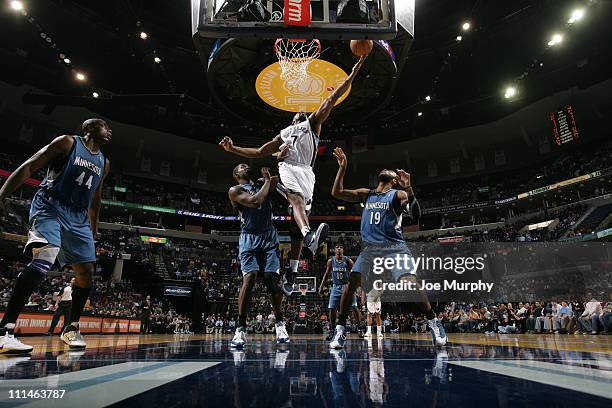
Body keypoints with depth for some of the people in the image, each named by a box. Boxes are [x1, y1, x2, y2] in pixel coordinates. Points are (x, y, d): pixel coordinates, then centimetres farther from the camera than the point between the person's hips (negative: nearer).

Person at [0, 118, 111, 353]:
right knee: (44, 260, -28)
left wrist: (93, 231, 22)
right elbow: (28, 167, -5)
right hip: (50, 207, -6)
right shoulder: (67, 142, -1)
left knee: (86, 272, 2)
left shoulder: (103, 162, 16)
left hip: (78, 216, 7)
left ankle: (71, 329, 17)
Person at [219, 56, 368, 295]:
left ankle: (291, 273, -12)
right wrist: (233, 149, 25)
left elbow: (332, 99, 16)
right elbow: (259, 152, 34)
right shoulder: (283, 134, 34)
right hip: (286, 168, 1)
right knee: (297, 198, -34)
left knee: (296, 223, -11)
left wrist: (356, 69, 9)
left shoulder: (313, 123, 25)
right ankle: (310, 237, -61)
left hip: (305, 172, -1)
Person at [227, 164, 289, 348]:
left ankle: (280, 324, 10)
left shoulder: (262, 183, 18)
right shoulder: (235, 190, 3)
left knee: (273, 279, -3)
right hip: (249, 238, -3)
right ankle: (241, 330, -8)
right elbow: (255, 201, -13)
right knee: (249, 279, -16)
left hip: (269, 236, 3)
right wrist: (267, 182, -3)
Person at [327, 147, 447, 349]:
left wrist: (409, 190, -29)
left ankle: (433, 322, 0)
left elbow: (415, 216, -14)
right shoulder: (366, 194, 15)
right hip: (369, 247, 3)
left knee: (411, 282, -19)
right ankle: (340, 328, 1)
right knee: (352, 283, -10)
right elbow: (337, 193, 10)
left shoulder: (398, 194, 2)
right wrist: (342, 167, 2)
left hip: (394, 246, -3)